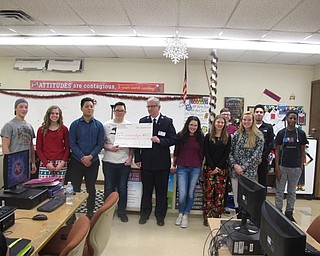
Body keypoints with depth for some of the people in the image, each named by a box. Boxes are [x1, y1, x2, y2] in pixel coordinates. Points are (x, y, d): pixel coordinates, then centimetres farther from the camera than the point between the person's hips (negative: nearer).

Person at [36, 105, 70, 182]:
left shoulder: (64, 129, 6)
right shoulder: (41, 129, 6)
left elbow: (67, 147, 6)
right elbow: (38, 148, 4)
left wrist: (63, 162, -6)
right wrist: (47, 163, -6)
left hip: (61, 164, 0)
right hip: (45, 164, 0)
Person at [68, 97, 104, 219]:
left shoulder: (98, 125, 3)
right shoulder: (75, 124, 0)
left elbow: (100, 144, -1)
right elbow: (72, 143, -4)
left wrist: (90, 156, -13)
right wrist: (82, 157, -13)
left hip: (93, 162, 1)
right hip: (76, 161, -1)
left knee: (91, 188, 11)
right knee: (75, 188, 5)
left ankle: (90, 213, 23)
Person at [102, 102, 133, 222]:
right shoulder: (106, 125, 2)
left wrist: (130, 158, -4)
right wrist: (110, 148, -15)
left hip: (124, 162, 0)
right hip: (109, 161, 0)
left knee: (122, 188, 9)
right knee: (109, 188, 10)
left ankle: (121, 211, 23)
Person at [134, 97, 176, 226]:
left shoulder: (167, 121, -1)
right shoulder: (142, 121, 5)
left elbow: (173, 139, -5)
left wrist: (160, 141, -21)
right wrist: (137, 158, -2)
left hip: (162, 163, -1)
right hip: (146, 162, 2)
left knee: (161, 191, 9)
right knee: (146, 190, 13)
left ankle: (160, 216, 24)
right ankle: (144, 214, 28)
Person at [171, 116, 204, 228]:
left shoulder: (200, 137, 3)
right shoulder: (180, 135, 0)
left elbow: (201, 154, 8)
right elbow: (176, 152, 8)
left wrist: (200, 167, 9)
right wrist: (174, 165, 12)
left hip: (195, 169, 1)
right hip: (182, 168, -1)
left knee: (190, 193, 7)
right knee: (182, 194, -6)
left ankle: (186, 215, 25)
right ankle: (180, 213, 21)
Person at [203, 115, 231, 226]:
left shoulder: (227, 137, 7)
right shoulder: (208, 136, 4)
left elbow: (226, 153, 2)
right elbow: (206, 153, -1)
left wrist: (218, 167, -7)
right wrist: (213, 167, -10)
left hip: (222, 168, 1)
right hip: (209, 168, -1)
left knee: (220, 193, 1)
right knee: (208, 192, -1)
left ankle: (217, 217, 10)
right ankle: (207, 217, 7)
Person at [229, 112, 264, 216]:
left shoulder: (258, 136, -2)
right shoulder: (237, 134, 7)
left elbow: (257, 155, -9)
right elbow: (230, 152, 6)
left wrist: (243, 167, -13)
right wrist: (234, 165, -9)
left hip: (250, 172, -3)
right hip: (235, 171, 3)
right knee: (236, 198, 9)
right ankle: (238, 218, 23)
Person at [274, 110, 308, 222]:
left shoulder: (301, 133, 2)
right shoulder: (281, 133, -1)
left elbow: (302, 151, 6)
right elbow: (277, 151, -1)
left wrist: (301, 166, 0)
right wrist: (277, 167, -7)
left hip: (296, 167, 1)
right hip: (282, 166, -1)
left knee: (292, 191, 12)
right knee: (279, 191, 6)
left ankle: (289, 213, 24)